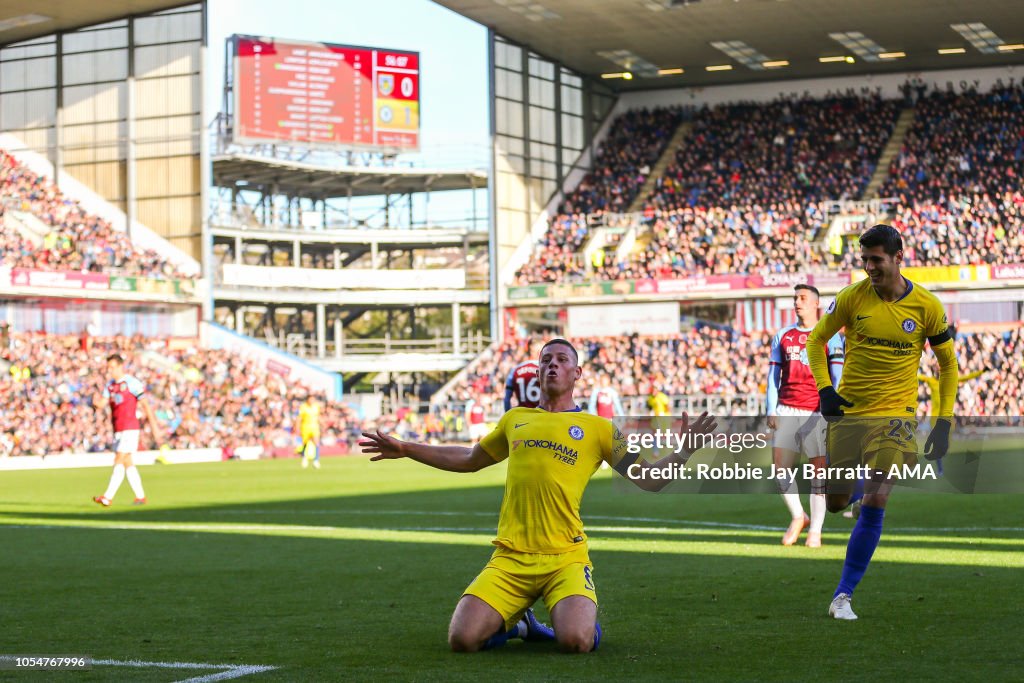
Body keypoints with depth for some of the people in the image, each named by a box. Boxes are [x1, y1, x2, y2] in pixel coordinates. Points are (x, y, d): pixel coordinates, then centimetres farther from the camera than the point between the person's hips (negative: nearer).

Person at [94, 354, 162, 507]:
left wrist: (153, 424, -7)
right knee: (127, 463, 9)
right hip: (118, 429, 8)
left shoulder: (132, 382, -8)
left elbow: (144, 404, -6)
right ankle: (140, 496, 17)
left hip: (130, 428, -8)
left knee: (119, 461, -13)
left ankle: (108, 497, -18)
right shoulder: (110, 385, 13)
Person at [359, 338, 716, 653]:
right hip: (510, 558, 3)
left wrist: (684, 450, -10)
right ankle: (516, 623, 18)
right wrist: (405, 449, 33)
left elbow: (648, 479, 7)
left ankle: (579, 616, 11)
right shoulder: (515, 420, 18)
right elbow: (469, 460, 34)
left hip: (566, 559, -3)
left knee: (576, 641, -27)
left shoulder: (598, 428, 8)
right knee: (462, 639, -15)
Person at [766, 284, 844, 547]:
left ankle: (815, 530, 4)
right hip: (786, 410, 3)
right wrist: (771, 410, 4)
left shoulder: (829, 336, 2)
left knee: (819, 469, -3)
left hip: (816, 412, -3)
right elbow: (773, 375, 13)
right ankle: (798, 517, 14)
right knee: (779, 465, -5)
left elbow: (838, 377, -2)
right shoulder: (782, 336, 12)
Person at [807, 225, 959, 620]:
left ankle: (843, 595, -6)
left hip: (895, 414, -1)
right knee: (835, 502, 3)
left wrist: (943, 422, 0)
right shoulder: (852, 298, -4)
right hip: (848, 411, 2)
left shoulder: (926, 306, -5)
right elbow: (816, 339, 9)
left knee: (875, 502, -15)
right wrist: (824, 388, -6)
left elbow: (948, 364, 6)